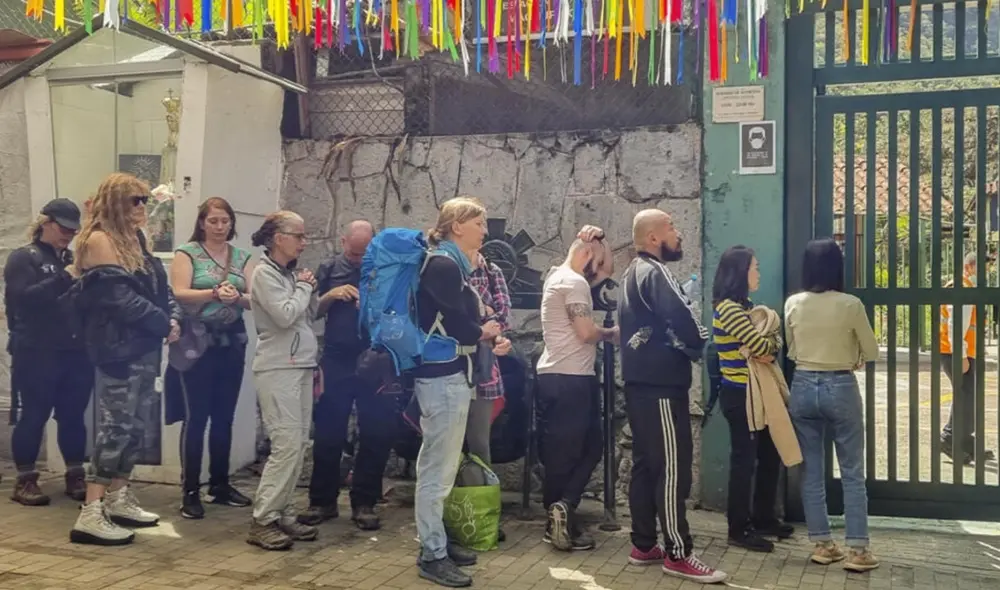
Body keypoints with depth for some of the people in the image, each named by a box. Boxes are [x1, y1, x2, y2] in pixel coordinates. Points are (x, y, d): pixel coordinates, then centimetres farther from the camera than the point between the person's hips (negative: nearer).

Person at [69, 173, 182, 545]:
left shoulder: (135, 241, 17)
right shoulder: (100, 240, -10)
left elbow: (161, 288, 15)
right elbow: (119, 295, -19)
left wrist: (174, 318, -4)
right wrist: (163, 323, -12)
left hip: (144, 347, 9)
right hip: (118, 348, -9)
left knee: (136, 425, 12)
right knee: (116, 427, -11)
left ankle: (118, 499, 23)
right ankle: (90, 515, -8)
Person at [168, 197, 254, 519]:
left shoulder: (242, 257, 10)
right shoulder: (187, 253, -1)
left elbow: (254, 299, 3)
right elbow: (179, 294, -13)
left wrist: (237, 297, -19)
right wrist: (215, 293, -26)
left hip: (232, 342, 5)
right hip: (197, 342, -4)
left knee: (224, 416, 11)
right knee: (196, 416, -4)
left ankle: (220, 484, 22)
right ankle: (190, 491, 3)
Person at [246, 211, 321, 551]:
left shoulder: (291, 273, 15)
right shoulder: (265, 273, -8)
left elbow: (309, 316, 18)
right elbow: (285, 316, -19)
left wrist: (309, 289, 3)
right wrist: (304, 286, -6)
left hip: (301, 366, 8)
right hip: (278, 369, -8)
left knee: (299, 444, 7)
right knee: (287, 443, -13)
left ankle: (283, 514, 14)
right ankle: (262, 522, -7)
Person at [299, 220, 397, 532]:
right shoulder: (329, 270, 7)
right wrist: (330, 296, -11)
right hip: (337, 361, 1)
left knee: (376, 435, 3)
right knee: (327, 433, 5)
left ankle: (364, 503, 14)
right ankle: (322, 500, 17)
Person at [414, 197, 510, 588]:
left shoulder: (454, 265, 16)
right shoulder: (444, 265, -15)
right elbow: (455, 325, -22)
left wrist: (492, 338, -4)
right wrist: (485, 332, -2)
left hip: (451, 373, 10)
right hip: (442, 376, -10)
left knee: (440, 466, 16)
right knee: (438, 469, -4)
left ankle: (437, 541, 26)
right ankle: (432, 556, 3)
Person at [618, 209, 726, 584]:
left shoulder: (633, 274, 18)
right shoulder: (655, 273, -13)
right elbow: (683, 320, -22)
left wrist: (683, 346, 7)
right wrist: (701, 348, -2)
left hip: (640, 382, 10)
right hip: (661, 385, -10)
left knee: (646, 464, 12)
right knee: (672, 468, -7)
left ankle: (644, 545, 18)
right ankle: (678, 554, -3)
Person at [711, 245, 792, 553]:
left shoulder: (743, 307, 14)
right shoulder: (728, 309, -17)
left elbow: (773, 344, 8)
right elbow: (761, 346, -22)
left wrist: (769, 348, -14)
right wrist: (770, 344, 0)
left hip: (755, 392, 9)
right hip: (739, 395, -9)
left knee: (769, 455, 15)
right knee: (744, 459, -2)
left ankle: (763, 519, 28)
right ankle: (739, 529, 8)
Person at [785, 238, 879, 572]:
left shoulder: (793, 304, -2)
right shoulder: (850, 305, -11)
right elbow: (872, 352, -1)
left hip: (803, 387, 3)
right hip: (840, 388, -3)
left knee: (812, 472, 10)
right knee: (852, 473, 5)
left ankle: (822, 545, 15)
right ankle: (858, 551, 6)